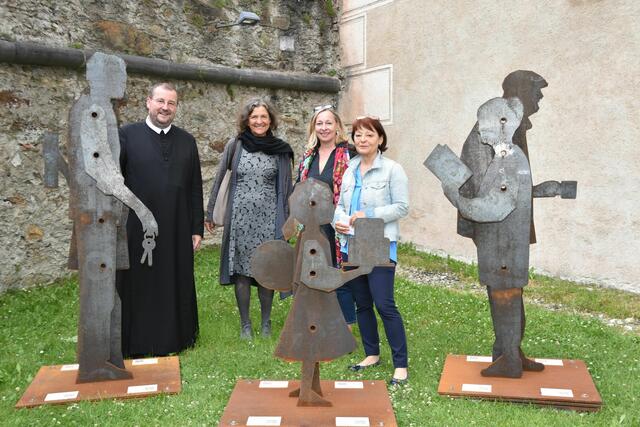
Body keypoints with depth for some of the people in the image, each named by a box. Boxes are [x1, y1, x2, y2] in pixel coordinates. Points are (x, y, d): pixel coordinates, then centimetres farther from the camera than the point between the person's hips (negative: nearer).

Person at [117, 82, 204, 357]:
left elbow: (195, 188, 8)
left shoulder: (187, 140, 8)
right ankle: (137, 343, 25)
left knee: (175, 287, 11)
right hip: (137, 230, -2)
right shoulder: (127, 135, -1)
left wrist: (197, 229, 5)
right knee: (139, 288, 9)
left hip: (177, 231, 3)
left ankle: (175, 337, 28)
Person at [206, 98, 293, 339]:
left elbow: (286, 187, 6)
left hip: (268, 218, 0)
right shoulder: (235, 145, 3)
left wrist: (286, 220, 4)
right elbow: (219, 179, 6)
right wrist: (210, 212, 5)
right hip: (240, 217, 0)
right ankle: (245, 324, 16)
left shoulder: (280, 150, 3)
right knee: (241, 270, 3)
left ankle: (266, 322, 20)